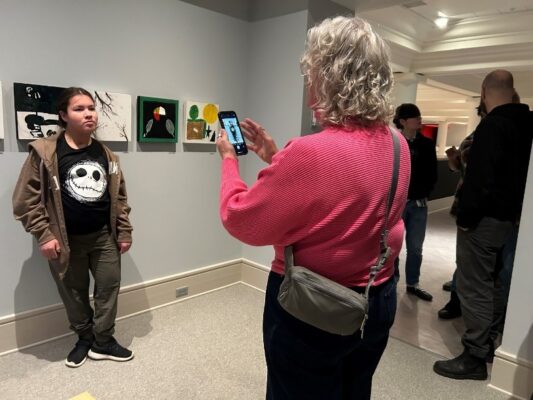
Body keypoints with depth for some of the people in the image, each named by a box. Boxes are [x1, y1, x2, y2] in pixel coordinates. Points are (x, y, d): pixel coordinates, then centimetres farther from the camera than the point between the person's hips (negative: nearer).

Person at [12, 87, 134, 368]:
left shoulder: (106, 154, 2)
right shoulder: (44, 152, -10)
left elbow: (119, 196, 7)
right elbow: (26, 198, -8)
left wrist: (124, 231, 4)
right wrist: (44, 235, -13)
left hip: (104, 236, 3)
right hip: (66, 239, -3)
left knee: (109, 286, 8)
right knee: (74, 293, 13)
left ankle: (103, 342, 25)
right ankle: (84, 339, 35)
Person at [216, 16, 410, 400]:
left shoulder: (310, 153, -30)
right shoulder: (398, 146, -4)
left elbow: (240, 220, -17)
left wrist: (229, 159, -2)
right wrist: (277, 159, 10)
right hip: (378, 300, 8)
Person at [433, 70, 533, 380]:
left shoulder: (491, 125, -18)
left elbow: (481, 178, -25)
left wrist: (466, 217, -18)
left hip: (484, 218, -9)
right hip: (508, 217, 10)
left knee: (474, 287, -3)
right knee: (491, 281, 19)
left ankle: (475, 357, 5)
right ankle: (487, 341, 32)